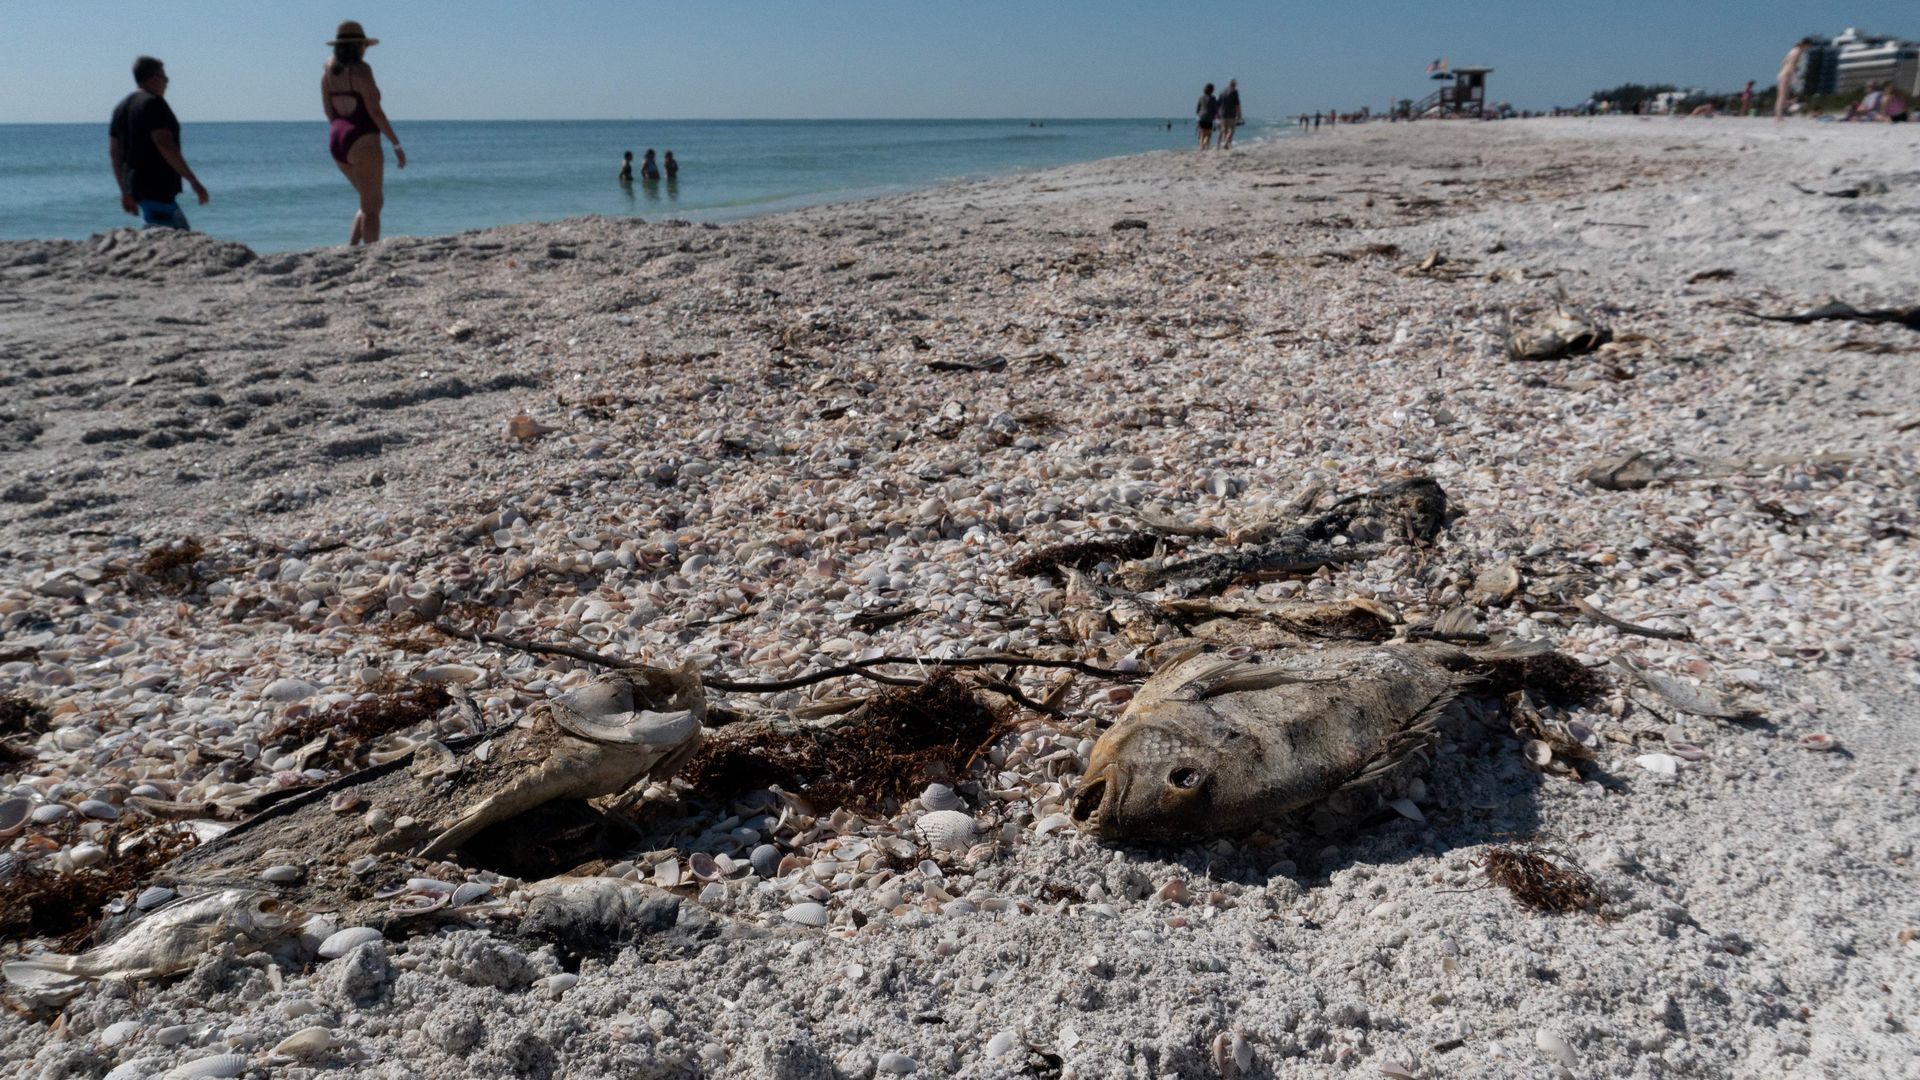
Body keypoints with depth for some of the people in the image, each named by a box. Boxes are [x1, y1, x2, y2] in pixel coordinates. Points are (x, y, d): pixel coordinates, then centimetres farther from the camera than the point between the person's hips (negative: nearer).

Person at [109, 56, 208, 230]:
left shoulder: (121, 107, 19)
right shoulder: (154, 103, -10)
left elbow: (114, 152, 18)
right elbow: (165, 146, -21)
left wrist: (125, 192, 22)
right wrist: (194, 181, -20)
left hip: (135, 186, 10)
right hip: (157, 188, -10)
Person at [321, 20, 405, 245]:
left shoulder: (328, 67, 13)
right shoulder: (360, 69, -10)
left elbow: (329, 111, 15)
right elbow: (375, 111, -14)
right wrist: (397, 145, -11)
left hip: (336, 142, 8)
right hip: (362, 141, -8)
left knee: (373, 202, 18)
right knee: (372, 207, -5)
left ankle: (350, 248, 6)